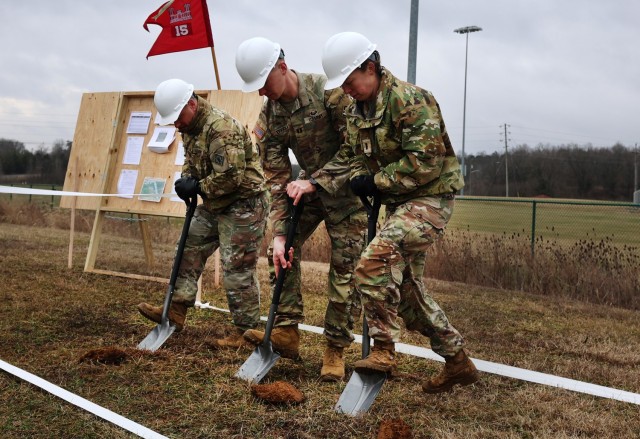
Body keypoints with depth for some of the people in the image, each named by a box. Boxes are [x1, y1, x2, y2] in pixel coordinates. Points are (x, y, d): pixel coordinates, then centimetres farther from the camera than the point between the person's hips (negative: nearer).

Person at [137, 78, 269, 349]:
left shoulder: (222, 128, -25)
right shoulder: (190, 126, 6)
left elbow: (231, 177, -29)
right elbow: (191, 159, 20)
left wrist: (197, 188, -18)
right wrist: (186, 179, -2)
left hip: (243, 204, -10)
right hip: (214, 204, 10)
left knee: (237, 269, -6)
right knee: (190, 251, 12)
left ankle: (246, 332, 4)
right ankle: (176, 311, 21)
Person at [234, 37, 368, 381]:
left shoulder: (329, 90, -24)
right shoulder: (268, 117, -7)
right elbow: (277, 179, -7)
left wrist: (314, 181, -30)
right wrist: (279, 234, -15)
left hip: (348, 187, -6)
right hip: (311, 187, 6)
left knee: (344, 268, -6)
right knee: (283, 248, -6)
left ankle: (335, 350, 5)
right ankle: (287, 331, 0)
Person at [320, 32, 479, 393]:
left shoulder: (411, 100, -19)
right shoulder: (357, 111, 9)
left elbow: (425, 162, -24)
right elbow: (354, 156, 16)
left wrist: (376, 181, -18)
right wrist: (359, 180, -6)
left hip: (430, 199, -10)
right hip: (398, 202, 10)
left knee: (374, 264, -28)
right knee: (406, 286, 12)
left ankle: (384, 350, -15)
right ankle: (458, 362, 24)